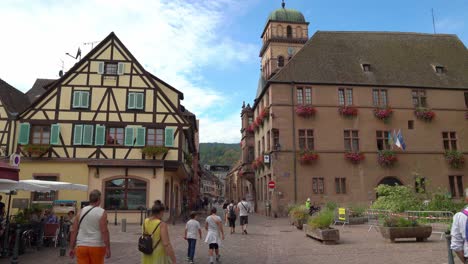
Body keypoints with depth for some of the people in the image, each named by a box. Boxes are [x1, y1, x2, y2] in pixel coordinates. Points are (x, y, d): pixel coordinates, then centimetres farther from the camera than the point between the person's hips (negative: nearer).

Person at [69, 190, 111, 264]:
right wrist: (108, 248, -11)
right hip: (97, 246, -3)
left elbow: (74, 231, 4)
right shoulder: (102, 212, -8)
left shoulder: (81, 212, 4)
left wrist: (72, 248, 11)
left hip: (81, 246, 3)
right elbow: (104, 231, -14)